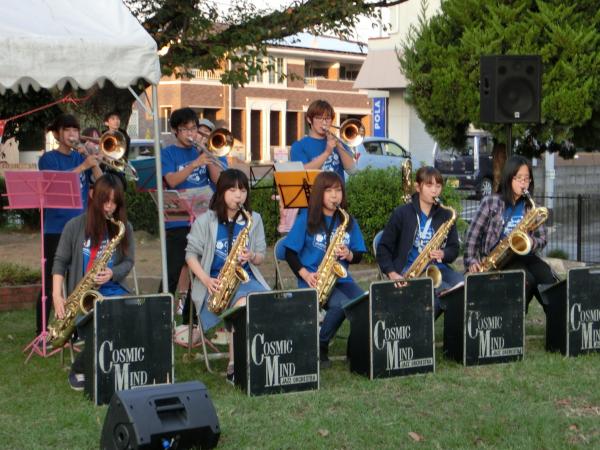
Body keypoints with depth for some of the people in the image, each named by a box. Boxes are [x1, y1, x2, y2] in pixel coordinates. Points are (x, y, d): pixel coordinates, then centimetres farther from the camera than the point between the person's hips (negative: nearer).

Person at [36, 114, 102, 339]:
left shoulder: (81, 157, 13)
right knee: (50, 282, -3)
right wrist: (83, 166, -22)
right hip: (55, 229, -4)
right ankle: (41, 332, 4)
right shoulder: (48, 159, 0)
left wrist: (94, 163, -12)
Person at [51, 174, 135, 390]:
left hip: (113, 290, 2)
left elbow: (128, 262, 6)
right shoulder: (75, 226, 2)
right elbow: (60, 261, 3)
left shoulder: (124, 228, 7)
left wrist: (111, 273, -16)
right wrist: (57, 295, -8)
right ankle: (78, 370, -4)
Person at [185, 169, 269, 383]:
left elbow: (261, 257, 14)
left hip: (246, 278, 3)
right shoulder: (205, 221, 4)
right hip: (215, 282, -2)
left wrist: (252, 256, -12)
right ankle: (235, 365, -23)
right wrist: (206, 280, -12)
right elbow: (191, 254, 3)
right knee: (242, 305, -32)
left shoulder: (254, 220, 12)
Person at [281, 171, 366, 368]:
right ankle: (319, 347, -8)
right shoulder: (306, 218, 0)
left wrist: (348, 254, -11)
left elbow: (358, 256, 12)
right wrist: (306, 275, -15)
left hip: (341, 278, 4)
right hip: (315, 280, -4)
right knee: (342, 304, -32)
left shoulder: (348, 221, 11)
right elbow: (290, 252, -1)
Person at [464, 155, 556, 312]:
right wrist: (471, 260, -9)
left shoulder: (531, 207, 12)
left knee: (549, 281, -24)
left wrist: (531, 242, -13)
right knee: (527, 280, -31)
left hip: (524, 256, 4)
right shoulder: (491, 203, 1)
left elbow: (542, 239, 10)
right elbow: (474, 234, 1)